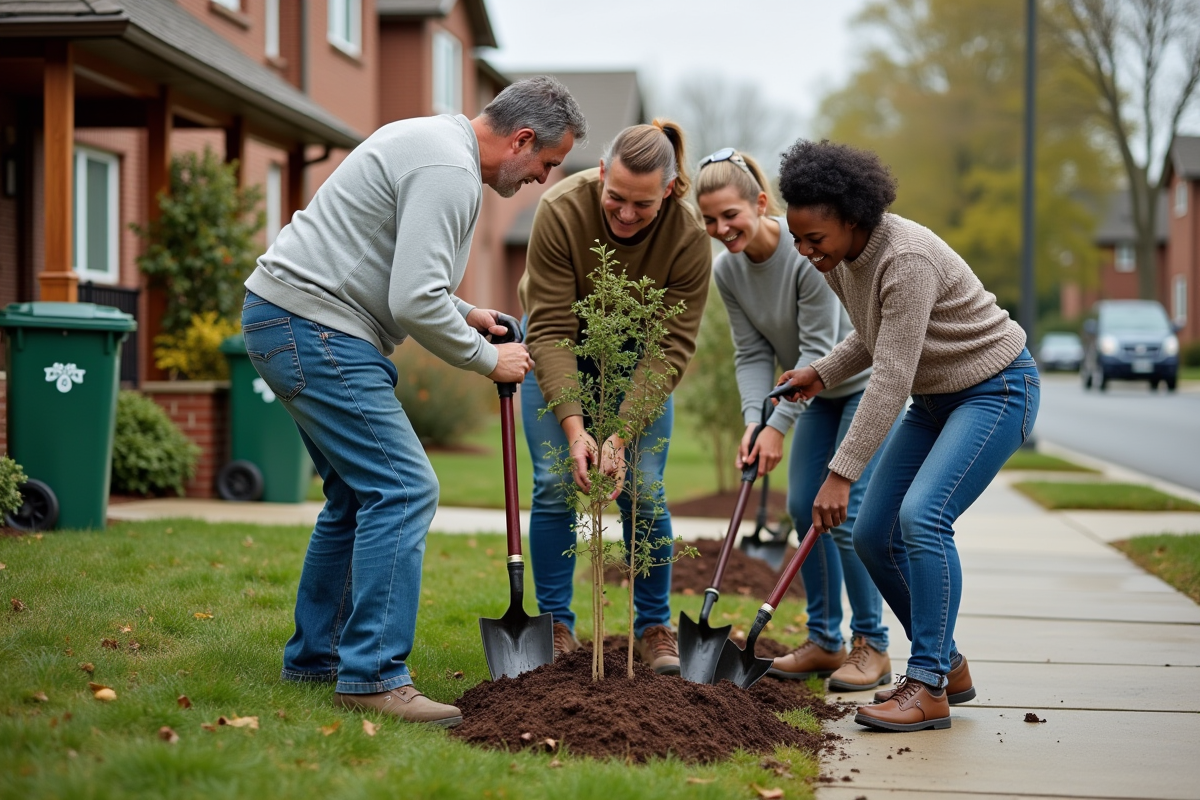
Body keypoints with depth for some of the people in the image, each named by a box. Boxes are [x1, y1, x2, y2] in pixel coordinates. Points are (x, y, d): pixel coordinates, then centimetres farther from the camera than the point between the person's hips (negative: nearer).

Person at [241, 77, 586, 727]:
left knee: (362, 493, 17)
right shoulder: (449, 171, -17)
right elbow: (414, 304, -23)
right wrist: (486, 358, -8)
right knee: (403, 489, -13)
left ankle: (314, 655, 24)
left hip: (286, 323, 11)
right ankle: (373, 676, -12)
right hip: (313, 328, -11)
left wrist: (462, 313, 17)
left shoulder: (436, 140, 18)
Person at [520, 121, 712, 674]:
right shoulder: (560, 210, -32)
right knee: (554, 484, -7)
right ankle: (555, 625, 4)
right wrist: (573, 426, -39)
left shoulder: (688, 234, -29)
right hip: (561, 347, 0)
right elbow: (551, 329, -30)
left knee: (644, 488, -7)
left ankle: (655, 628, 6)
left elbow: (673, 345, -27)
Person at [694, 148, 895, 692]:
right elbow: (752, 354, -5)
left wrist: (777, 427, -28)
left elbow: (818, 348, -27)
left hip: (866, 380, -7)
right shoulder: (726, 270, -8)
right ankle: (824, 641, 16)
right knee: (803, 507, 4)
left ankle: (872, 647, -1)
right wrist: (753, 420, -21)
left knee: (846, 511, -13)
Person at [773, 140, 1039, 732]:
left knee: (922, 516, -26)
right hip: (936, 396, 9)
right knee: (872, 535, 2)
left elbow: (891, 380, -33)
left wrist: (841, 474, -33)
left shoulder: (905, 261, -30)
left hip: (995, 388, -9)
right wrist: (821, 374, -1)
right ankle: (947, 666, 16)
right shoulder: (839, 259, -2)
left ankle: (928, 687, -19)